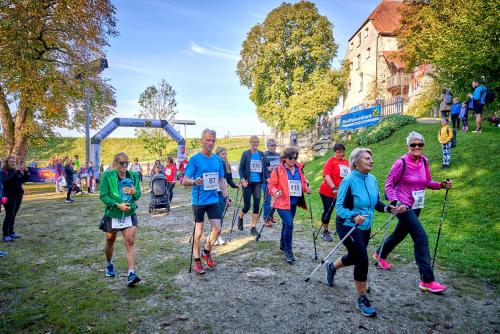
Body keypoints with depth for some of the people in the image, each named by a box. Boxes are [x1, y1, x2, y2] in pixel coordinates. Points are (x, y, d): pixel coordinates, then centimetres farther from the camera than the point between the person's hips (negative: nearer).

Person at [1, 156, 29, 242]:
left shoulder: (17, 171, 8)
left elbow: (25, 180, 4)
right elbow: (6, 181, -24)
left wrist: (26, 172, -13)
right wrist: (16, 172, -32)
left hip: (18, 196, 6)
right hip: (9, 197, -6)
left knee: (13, 215, 11)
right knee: (9, 215, -7)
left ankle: (11, 232, 21)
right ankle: (5, 236, -3)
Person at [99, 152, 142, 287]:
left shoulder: (133, 176, 0)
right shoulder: (107, 176, -9)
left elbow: (138, 195, 6)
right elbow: (103, 195, -12)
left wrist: (134, 192, -17)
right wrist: (118, 205, -23)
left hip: (129, 214, 1)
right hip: (112, 214, -1)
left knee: (130, 242, -10)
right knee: (110, 241, 19)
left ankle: (131, 273, -12)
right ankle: (109, 265, 46)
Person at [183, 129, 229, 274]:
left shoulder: (217, 160, 7)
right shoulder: (195, 159, -8)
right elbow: (185, 181, -10)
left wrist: (226, 196, 6)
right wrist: (194, 182, -30)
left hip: (213, 199, 4)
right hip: (199, 201, -4)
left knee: (217, 229, 1)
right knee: (199, 231, 4)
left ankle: (206, 253, 27)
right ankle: (197, 261, 20)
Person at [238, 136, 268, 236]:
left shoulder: (261, 154, 9)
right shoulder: (245, 154, -2)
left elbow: (264, 168, 12)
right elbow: (240, 168, -3)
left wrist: (267, 178, 1)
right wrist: (242, 179, -16)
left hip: (258, 182, 3)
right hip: (248, 182, -3)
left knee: (257, 204, -2)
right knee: (247, 205, 0)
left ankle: (253, 228, 8)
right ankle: (240, 218, 33)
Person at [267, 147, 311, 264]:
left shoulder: (299, 168, 6)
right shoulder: (278, 169, -8)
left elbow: (303, 182, 16)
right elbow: (271, 184, -5)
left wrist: (306, 189, -4)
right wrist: (275, 192, -24)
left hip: (294, 202, 6)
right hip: (282, 202, -5)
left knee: (286, 224, 18)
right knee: (289, 224, -16)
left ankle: (283, 245, 38)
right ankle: (288, 251, -3)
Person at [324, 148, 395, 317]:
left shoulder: (372, 179, -1)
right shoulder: (349, 181, -21)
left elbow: (376, 202, 9)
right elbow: (339, 207, -21)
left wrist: (386, 208, -12)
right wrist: (353, 216, -38)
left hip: (365, 227, 7)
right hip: (348, 226, -7)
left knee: (355, 257, 21)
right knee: (362, 260, -11)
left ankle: (332, 266, 51)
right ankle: (362, 299, 9)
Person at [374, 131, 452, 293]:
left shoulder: (424, 161, 3)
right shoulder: (401, 163, -16)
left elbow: (427, 183, 14)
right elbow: (389, 185, -13)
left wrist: (442, 185, -3)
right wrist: (395, 203, -24)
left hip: (416, 207, 8)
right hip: (403, 207, -7)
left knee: (400, 234, 22)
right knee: (421, 238, -13)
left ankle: (380, 254, 47)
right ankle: (427, 280, -4)